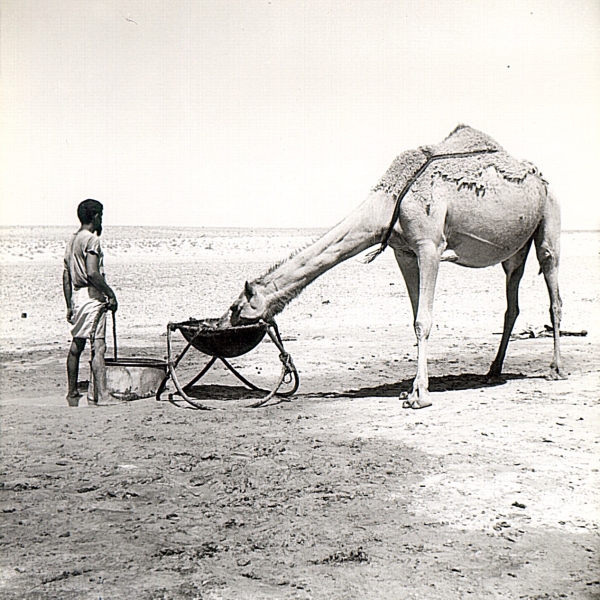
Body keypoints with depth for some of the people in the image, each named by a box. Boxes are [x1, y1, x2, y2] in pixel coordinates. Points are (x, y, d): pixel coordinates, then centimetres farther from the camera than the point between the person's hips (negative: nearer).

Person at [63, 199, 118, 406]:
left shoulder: (72, 240, 16)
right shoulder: (91, 239, -11)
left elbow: (66, 277, 17)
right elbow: (92, 273, -22)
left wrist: (69, 306, 20)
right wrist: (110, 293, -13)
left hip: (76, 296, 9)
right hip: (92, 298, -9)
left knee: (76, 346, 15)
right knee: (98, 347, -13)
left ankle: (72, 394, 24)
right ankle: (100, 396, -19)